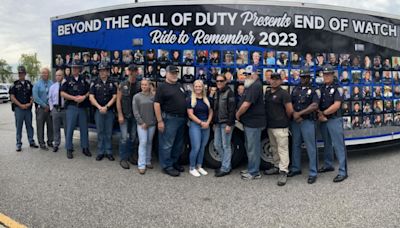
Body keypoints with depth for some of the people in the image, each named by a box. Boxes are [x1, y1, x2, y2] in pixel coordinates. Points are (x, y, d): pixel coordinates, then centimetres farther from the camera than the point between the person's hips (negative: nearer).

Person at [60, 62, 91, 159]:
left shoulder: (84, 80, 9)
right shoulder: (68, 80, 3)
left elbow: (89, 91, 9)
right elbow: (62, 93, -3)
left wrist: (84, 97, -10)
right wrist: (74, 98, -12)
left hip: (82, 107, 2)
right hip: (71, 107, -2)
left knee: (84, 128, 7)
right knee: (70, 128, 0)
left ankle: (85, 148, 18)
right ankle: (69, 149, 9)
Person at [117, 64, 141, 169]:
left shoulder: (139, 85, 3)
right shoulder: (122, 85, -3)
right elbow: (118, 100, -4)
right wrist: (120, 115, -10)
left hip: (135, 115, 3)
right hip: (124, 115, -3)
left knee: (133, 137, 10)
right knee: (124, 137, -5)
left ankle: (130, 155, 24)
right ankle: (123, 158, 4)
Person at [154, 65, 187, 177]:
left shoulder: (179, 85, 14)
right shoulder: (162, 87, -7)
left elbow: (185, 99, 23)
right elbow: (157, 104, -13)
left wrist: (185, 117, 15)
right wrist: (159, 121, -18)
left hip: (182, 118, 8)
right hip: (169, 118, -7)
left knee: (178, 144, 15)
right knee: (167, 144, -1)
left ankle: (174, 162, 28)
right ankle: (167, 166, 8)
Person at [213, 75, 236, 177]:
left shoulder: (229, 92, -8)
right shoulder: (217, 93, 14)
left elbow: (232, 109, -14)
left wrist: (229, 124, -19)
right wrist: (214, 123, 15)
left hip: (226, 123, -8)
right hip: (218, 123, 8)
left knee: (226, 146, -2)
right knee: (217, 145, 10)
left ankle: (225, 168, 6)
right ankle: (226, 164, 24)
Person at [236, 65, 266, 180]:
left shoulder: (255, 86, -19)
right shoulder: (250, 85, 16)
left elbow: (246, 105, -24)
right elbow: (245, 102, 20)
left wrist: (238, 114, -8)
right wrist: (240, 114, 6)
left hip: (254, 122, -11)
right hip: (249, 121, 11)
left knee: (253, 148, -2)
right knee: (249, 146, 19)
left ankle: (254, 172, 8)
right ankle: (251, 168, 31)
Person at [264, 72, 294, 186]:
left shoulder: (284, 93, -10)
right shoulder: (267, 93, 14)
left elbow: (290, 110, -12)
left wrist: (286, 119, 2)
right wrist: (268, 119, 13)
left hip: (281, 126, -8)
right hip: (270, 125, 8)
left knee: (282, 149, -6)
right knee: (274, 148, 17)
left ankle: (283, 172, -4)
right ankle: (277, 166, 30)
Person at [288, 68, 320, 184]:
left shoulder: (314, 90, -2)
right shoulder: (295, 89, 13)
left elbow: (314, 106, -13)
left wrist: (300, 113, -15)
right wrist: (294, 114, -9)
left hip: (308, 121, -5)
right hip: (295, 121, 5)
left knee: (310, 147, -3)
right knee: (295, 145, 13)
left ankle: (313, 173, 2)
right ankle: (296, 168, 25)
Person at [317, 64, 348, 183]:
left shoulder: (337, 88, -6)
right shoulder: (320, 89, 11)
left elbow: (336, 105, -15)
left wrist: (323, 113, -10)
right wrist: (320, 116, -8)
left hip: (334, 120, -6)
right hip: (323, 121, 6)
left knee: (338, 145, -6)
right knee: (327, 144, 17)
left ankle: (343, 171, -4)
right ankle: (328, 165, 31)